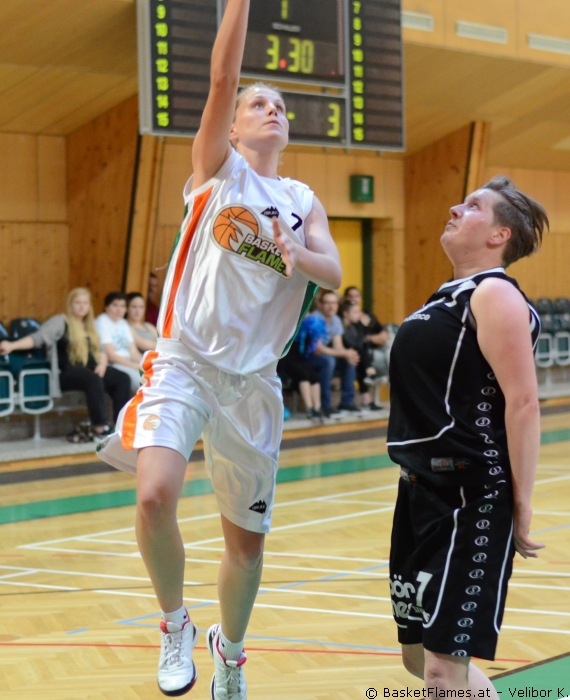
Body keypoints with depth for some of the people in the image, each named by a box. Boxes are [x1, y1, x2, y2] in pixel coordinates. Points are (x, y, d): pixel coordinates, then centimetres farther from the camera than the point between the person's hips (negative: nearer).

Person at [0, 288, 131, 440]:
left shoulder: (89, 326, 21)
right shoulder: (60, 322, -1)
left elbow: (100, 351, 21)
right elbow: (37, 338, -11)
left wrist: (102, 364, -3)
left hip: (90, 370, 7)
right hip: (68, 373, -7)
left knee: (122, 379, -16)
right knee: (93, 380, -37)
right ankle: (100, 426, -33)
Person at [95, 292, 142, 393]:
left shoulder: (123, 323, 18)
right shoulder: (102, 322, -4)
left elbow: (134, 352, 14)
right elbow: (110, 355, -12)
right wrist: (135, 366, -17)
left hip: (129, 362, 8)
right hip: (113, 365, -8)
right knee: (139, 378, -31)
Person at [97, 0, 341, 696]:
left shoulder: (302, 200, 14)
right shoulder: (217, 166, 5)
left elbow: (334, 271, -1)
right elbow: (221, 76, -10)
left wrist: (299, 257, -22)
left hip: (253, 377, 4)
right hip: (185, 360, -4)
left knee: (247, 537, 10)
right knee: (156, 495, -27)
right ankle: (174, 624, 1)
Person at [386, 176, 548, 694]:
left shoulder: (495, 294, -13)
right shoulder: (450, 296, 16)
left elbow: (523, 402, -19)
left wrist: (522, 506, -20)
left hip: (471, 500, -10)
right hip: (423, 493, 10)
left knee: (444, 670, -9)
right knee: (418, 656, 16)